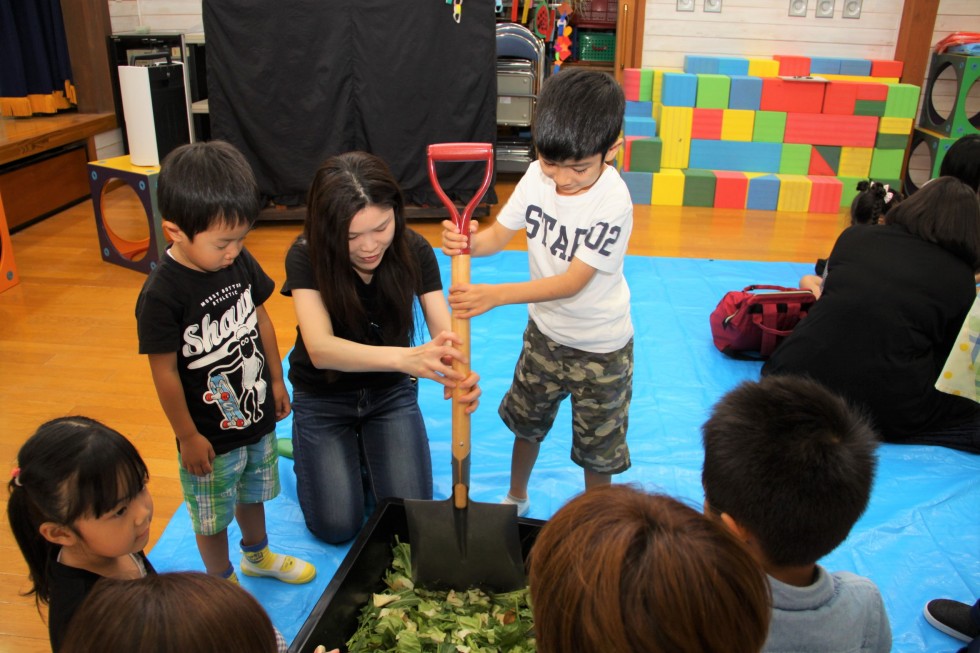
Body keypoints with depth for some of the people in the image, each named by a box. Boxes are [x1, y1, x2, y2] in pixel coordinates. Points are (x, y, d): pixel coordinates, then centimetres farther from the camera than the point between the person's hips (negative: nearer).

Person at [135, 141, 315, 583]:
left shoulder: (239, 262, -9)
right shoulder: (162, 294, -27)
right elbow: (164, 371, -19)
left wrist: (276, 380, 12)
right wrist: (187, 435, -12)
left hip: (257, 414, 6)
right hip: (210, 433, -6)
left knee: (253, 493, 27)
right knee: (211, 515, 15)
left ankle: (257, 555, 53)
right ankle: (223, 584, 39)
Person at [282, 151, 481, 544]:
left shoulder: (413, 250, -21)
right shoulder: (306, 257, -27)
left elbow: (442, 332, -25)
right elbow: (319, 348, -41)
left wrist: (461, 375, -50)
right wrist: (404, 357, -60)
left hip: (391, 392, 2)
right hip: (323, 397, -1)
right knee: (336, 527, -5)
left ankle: (365, 450, 25)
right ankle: (309, 453, 25)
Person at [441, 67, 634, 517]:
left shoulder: (613, 201, -29)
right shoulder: (538, 175, -14)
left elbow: (574, 281, -31)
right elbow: (501, 233, -7)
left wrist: (495, 295, -40)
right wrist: (467, 242, -31)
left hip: (600, 346, -5)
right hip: (544, 331, 6)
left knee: (597, 445, 12)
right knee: (525, 421, 24)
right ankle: (516, 500, 50)